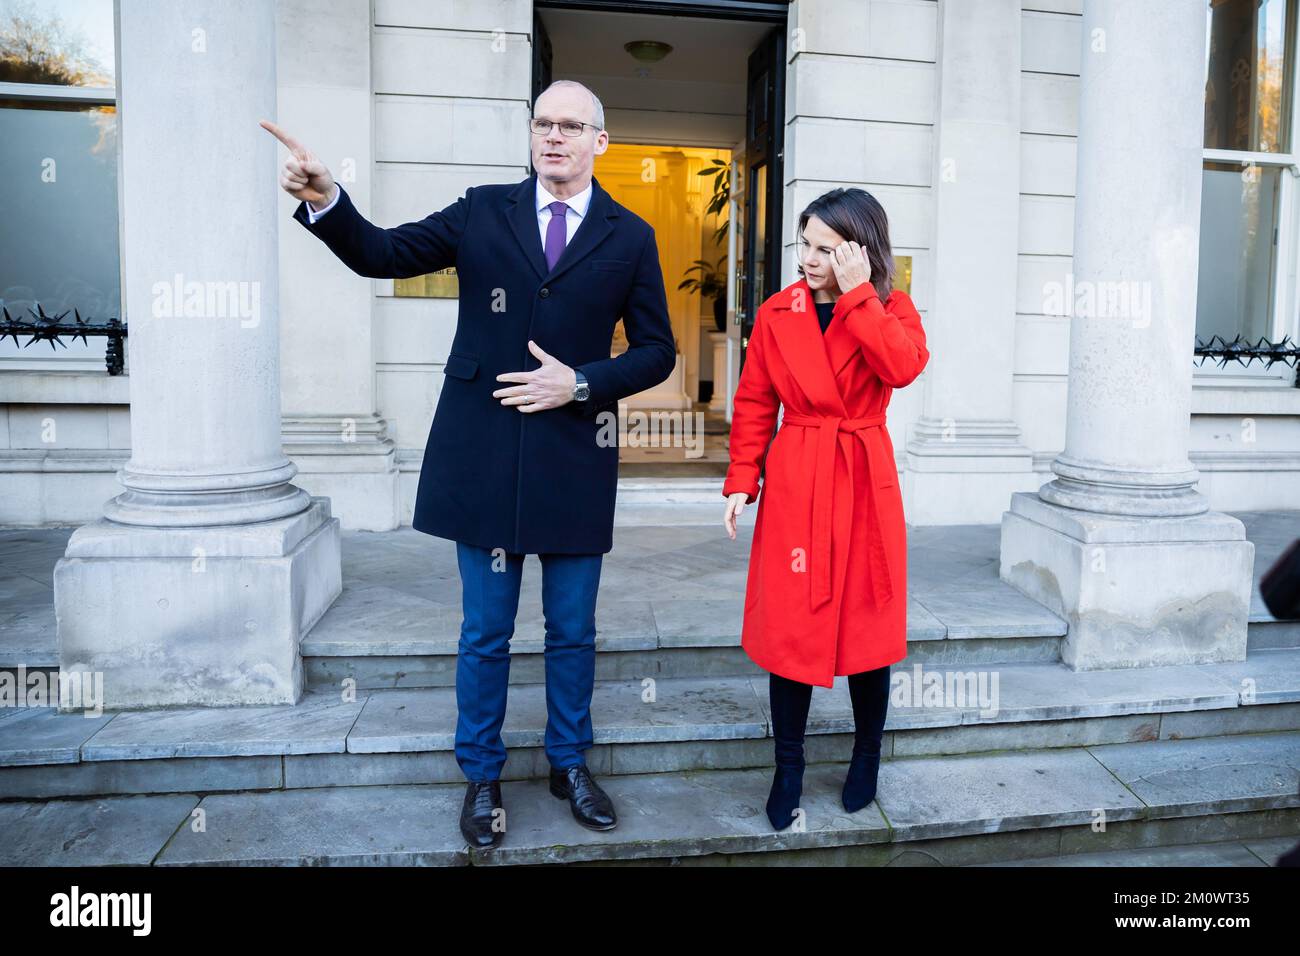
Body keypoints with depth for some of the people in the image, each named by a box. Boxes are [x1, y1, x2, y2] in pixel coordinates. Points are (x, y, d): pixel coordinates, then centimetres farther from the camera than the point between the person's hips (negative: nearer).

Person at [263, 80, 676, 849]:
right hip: (484, 454, 0)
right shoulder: (483, 211, 6)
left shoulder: (630, 237, 4)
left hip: (575, 456, 0)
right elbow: (381, 254, 3)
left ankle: (570, 764, 34)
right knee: (486, 633, 11)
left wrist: (580, 383, -11)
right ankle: (482, 776, 30)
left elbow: (657, 351, 3)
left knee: (572, 631, 13)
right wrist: (326, 200, -15)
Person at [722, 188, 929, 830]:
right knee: (790, 626, 2)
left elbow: (904, 367, -22)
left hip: (865, 485, 0)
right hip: (794, 484, 1)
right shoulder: (778, 313, 3)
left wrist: (855, 294, -18)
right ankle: (788, 771, 22)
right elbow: (752, 405, 6)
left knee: (867, 625, 9)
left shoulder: (890, 309, 1)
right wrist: (742, 481, -2)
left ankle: (867, 758, 33)